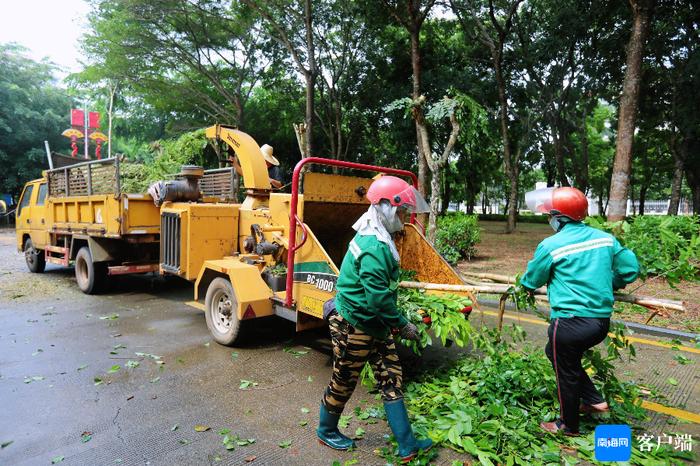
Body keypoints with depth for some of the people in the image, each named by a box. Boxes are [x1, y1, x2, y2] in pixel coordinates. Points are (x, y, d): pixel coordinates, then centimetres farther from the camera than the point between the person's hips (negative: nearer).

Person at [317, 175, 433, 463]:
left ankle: (407, 445, 22)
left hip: (374, 325, 10)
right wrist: (403, 325, -16)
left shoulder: (374, 237, 6)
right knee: (343, 382, 12)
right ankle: (326, 431, 37)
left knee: (392, 378, 12)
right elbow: (378, 299, -29)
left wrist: (394, 323, 19)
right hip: (354, 327, -10)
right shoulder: (375, 248, -27)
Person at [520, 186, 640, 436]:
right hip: (602, 320, 7)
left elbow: (530, 282, 0)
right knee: (554, 352, 29)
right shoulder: (605, 238, 4)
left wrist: (524, 283, 23)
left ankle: (569, 426, 33)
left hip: (570, 322, -7)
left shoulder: (551, 245, -12)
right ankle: (594, 400, 33)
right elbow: (630, 270, 10)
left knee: (567, 373, 14)